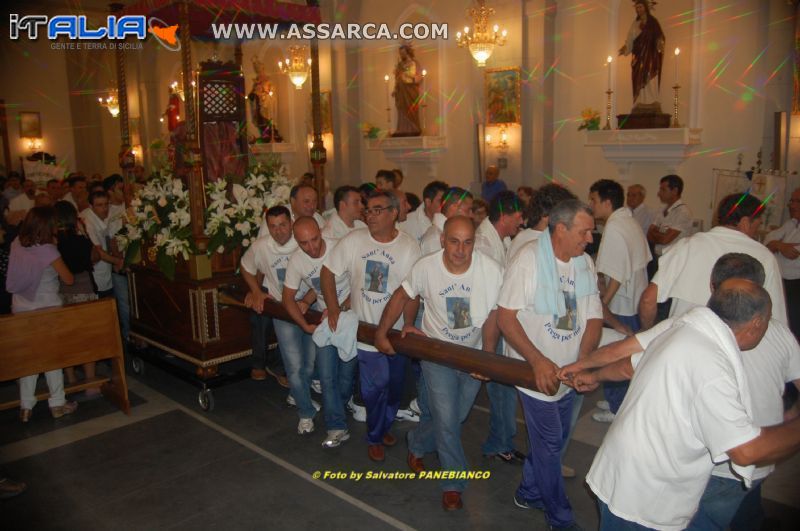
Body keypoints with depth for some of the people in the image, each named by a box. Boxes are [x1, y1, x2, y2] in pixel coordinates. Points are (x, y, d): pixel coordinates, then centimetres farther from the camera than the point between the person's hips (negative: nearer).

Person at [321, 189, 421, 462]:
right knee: (377, 383, -2)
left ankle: (384, 426, 42)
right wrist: (333, 308, -7)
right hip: (365, 329, -1)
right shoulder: (353, 240, -6)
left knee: (394, 384, 14)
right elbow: (327, 271, 1)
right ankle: (375, 437, 23)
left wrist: (408, 327, -16)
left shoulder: (409, 246, -8)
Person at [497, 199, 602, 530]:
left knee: (554, 438, 18)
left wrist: (583, 360, -16)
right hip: (536, 371, -6)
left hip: (569, 371, 6)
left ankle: (529, 493, 41)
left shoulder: (585, 263, 0)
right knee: (549, 442, 3)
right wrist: (538, 360, -27)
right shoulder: (528, 259, -19)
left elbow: (594, 317, 0)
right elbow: (505, 316, -20)